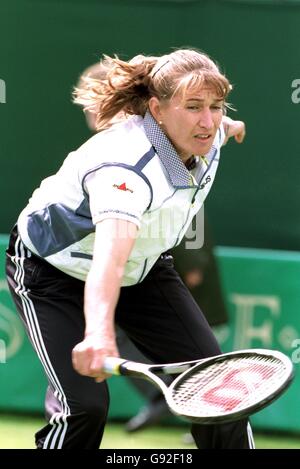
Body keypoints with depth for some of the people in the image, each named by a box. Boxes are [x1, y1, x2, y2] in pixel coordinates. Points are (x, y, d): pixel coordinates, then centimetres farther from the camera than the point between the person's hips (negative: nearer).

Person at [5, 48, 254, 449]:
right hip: (54, 269, -7)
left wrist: (228, 126, 38)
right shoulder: (128, 164, -41)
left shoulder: (205, 141, -16)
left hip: (143, 264, 7)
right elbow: (109, 256, -59)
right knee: (86, 404, -22)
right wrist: (98, 334, -76)